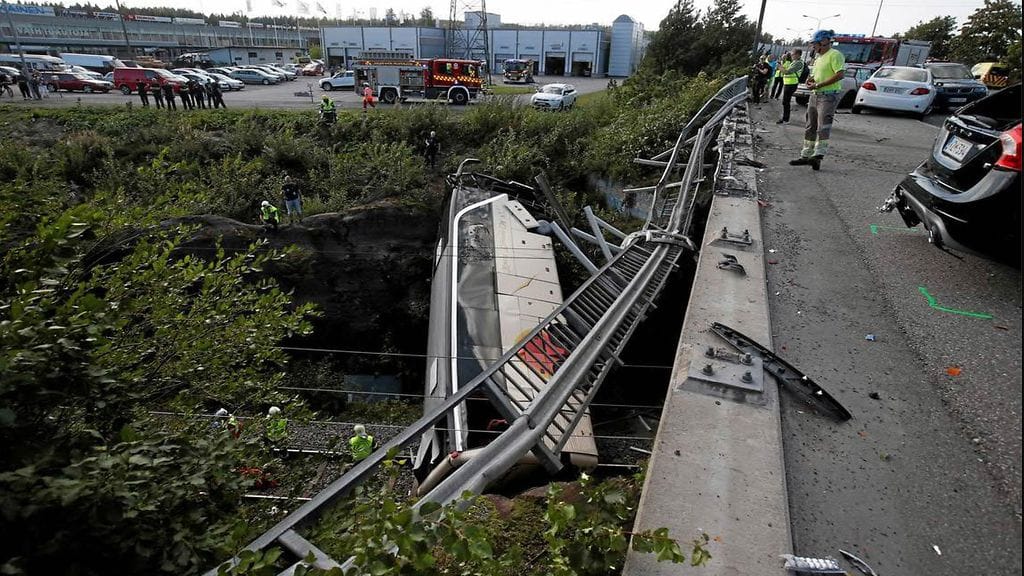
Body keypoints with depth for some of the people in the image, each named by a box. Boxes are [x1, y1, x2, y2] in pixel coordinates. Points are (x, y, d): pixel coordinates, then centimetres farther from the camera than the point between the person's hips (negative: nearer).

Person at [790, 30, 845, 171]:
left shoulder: (835, 55, -9)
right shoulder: (819, 57, 21)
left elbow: (840, 75, -19)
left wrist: (818, 85, -21)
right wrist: (811, 79, 8)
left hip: (828, 96, -10)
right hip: (815, 95, 10)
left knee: (823, 126, -17)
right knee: (810, 127, 10)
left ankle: (818, 156, -24)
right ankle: (805, 156, 16)